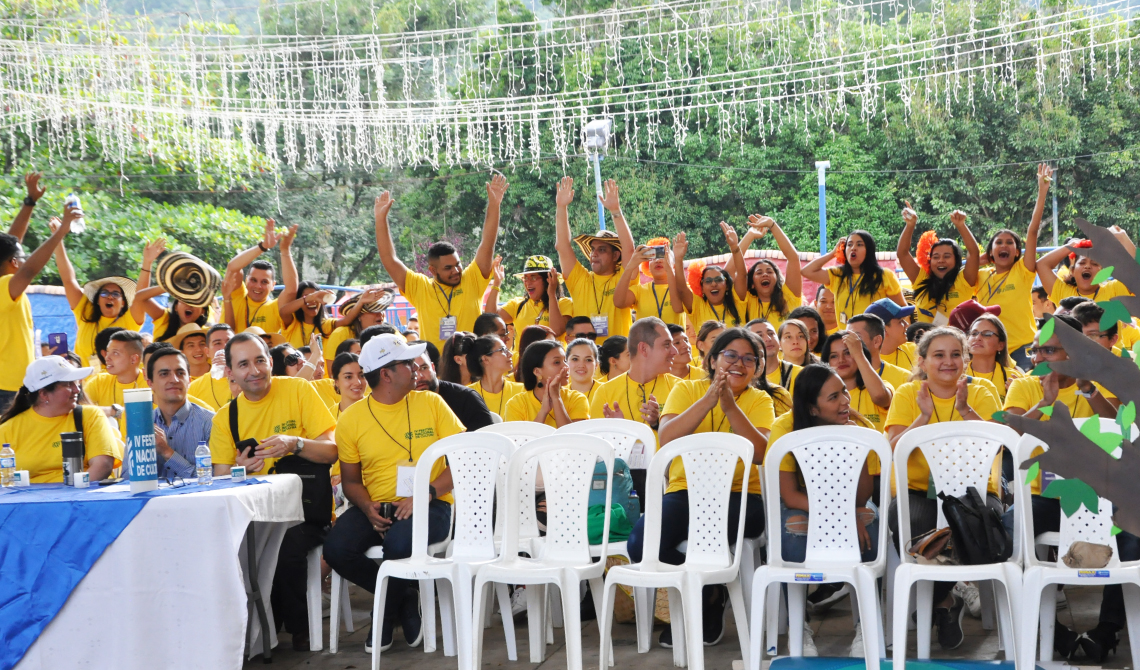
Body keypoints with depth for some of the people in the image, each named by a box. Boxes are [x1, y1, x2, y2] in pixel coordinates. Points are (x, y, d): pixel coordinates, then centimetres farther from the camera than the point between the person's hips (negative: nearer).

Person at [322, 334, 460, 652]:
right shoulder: (351, 418, 5)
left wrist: (426, 494, -17)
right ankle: (406, 599, 2)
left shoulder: (431, 403, 2)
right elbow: (351, 480, 11)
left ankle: (388, 613, 0)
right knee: (336, 548, -25)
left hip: (429, 505, -3)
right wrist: (367, 508, -12)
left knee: (399, 543, -35)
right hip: (376, 505, 3)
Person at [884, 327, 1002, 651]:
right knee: (910, 521, -35)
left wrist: (965, 410, -20)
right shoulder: (907, 394, 7)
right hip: (917, 490, 0)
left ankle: (936, 599, -7)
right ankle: (945, 600, -7)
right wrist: (923, 416, -19)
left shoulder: (981, 394, 7)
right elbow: (894, 448, -7)